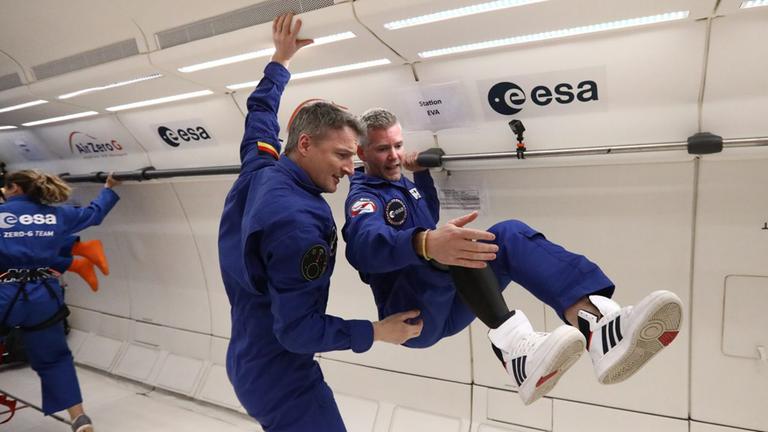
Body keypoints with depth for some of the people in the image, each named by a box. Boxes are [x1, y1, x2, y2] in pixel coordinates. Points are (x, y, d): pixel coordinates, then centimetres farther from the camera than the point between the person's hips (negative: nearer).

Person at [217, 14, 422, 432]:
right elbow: (298, 330, -26)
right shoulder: (297, 221, -31)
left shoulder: (258, 172, -5)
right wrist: (377, 331, -17)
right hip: (279, 375, -10)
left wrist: (280, 60, 27)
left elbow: (260, 111, 17)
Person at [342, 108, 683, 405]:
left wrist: (420, 173, 21)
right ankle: (513, 344, -55)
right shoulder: (363, 198, -10)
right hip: (410, 314, -7)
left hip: (448, 309, 7)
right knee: (447, 242, -35)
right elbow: (365, 245, -35)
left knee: (509, 233, -17)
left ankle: (596, 323, -40)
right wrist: (426, 243, -56)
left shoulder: (403, 183, 17)